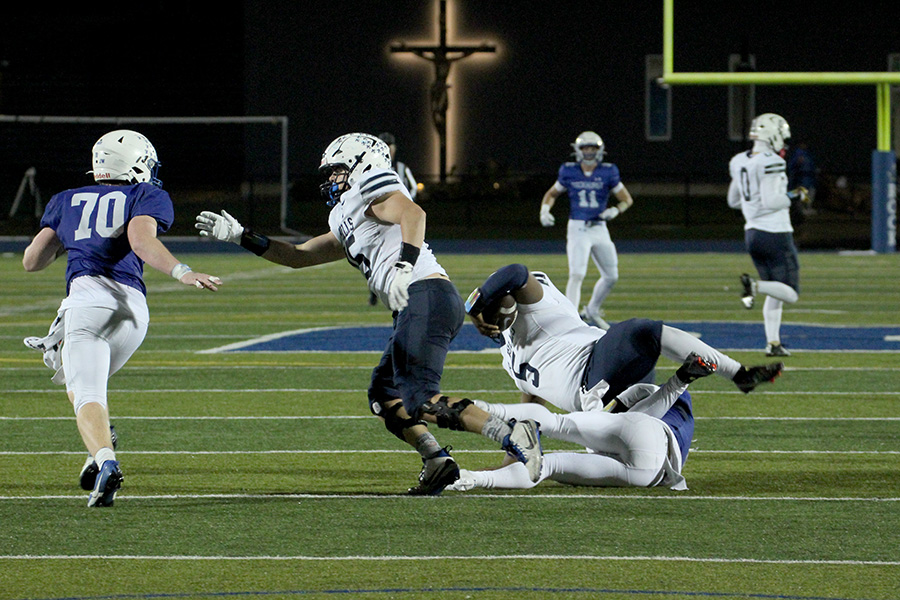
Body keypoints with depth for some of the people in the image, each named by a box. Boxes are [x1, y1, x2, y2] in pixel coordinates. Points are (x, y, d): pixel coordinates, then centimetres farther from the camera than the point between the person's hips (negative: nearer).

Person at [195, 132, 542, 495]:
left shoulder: (369, 190, 5)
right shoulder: (345, 223, 33)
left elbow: (413, 213, -15)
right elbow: (299, 257, 37)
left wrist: (405, 265, -28)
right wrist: (240, 236, 33)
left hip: (427, 296, -10)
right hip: (417, 308, 10)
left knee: (419, 400, -18)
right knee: (384, 396, 14)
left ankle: (513, 437, -25)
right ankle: (436, 462, -2)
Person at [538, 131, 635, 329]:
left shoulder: (608, 173, -1)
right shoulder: (569, 173, 1)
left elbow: (627, 199, 5)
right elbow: (551, 194, 16)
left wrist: (615, 211, -16)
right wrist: (545, 211, -3)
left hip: (600, 230, 3)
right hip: (577, 229, -3)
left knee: (611, 276, 10)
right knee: (577, 275, -17)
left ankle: (592, 311, 33)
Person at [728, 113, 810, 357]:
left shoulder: (739, 162, 9)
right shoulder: (770, 162, -17)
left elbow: (733, 200, 17)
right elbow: (770, 202, -22)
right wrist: (794, 197, -7)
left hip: (752, 233, 8)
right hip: (775, 234, -8)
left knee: (775, 294, 18)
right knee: (791, 294, -3)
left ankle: (773, 343, 11)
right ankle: (754, 285, -26)